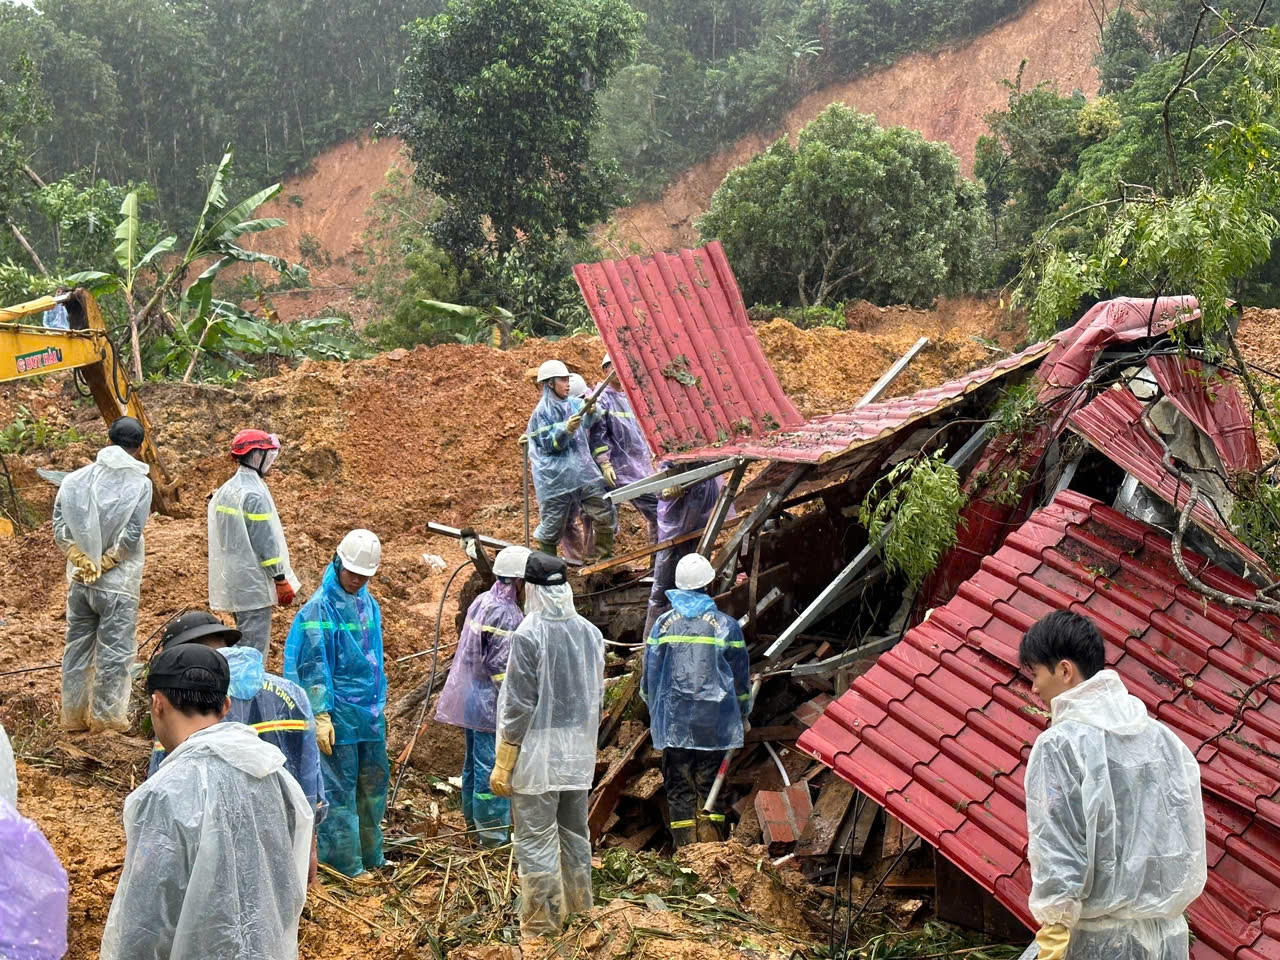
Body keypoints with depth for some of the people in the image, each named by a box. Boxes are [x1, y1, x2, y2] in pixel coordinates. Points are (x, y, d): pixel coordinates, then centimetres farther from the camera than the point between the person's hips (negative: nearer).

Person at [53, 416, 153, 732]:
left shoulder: (76, 479, 2)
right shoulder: (139, 483, -9)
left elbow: (60, 527, -4)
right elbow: (131, 536, -15)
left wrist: (83, 560, -6)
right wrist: (104, 563, -7)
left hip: (79, 579, 4)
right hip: (117, 583, -4)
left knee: (77, 646, 14)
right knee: (114, 651, 5)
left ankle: (74, 714, 21)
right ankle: (105, 716, 9)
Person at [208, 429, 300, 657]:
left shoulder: (225, 491, 11)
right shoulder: (254, 495, -17)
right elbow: (266, 542, -17)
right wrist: (281, 580, -11)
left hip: (231, 581, 9)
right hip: (254, 584, -9)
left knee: (243, 643, 19)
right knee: (255, 649, -5)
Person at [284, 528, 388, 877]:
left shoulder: (368, 604, 9)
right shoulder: (319, 608, -14)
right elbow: (313, 667, -15)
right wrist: (321, 717, -17)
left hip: (370, 713, 8)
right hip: (338, 713, -7)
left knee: (374, 783, 14)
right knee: (339, 790, -1)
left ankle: (371, 857, 28)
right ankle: (344, 864, 9)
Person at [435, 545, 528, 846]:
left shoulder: (481, 601, 8)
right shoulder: (507, 615, -21)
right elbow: (503, 668, -22)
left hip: (470, 696, 10)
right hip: (492, 703, -10)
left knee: (474, 761, 20)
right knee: (492, 766, -2)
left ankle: (473, 819, 33)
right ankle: (492, 830, 5)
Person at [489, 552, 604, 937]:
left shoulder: (529, 634, -16)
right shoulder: (591, 632, 2)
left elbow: (519, 704, -15)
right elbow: (596, 695, 10)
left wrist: (503, 764, -8)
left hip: (539, 753, -6)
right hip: (579, 753, 6)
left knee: (536, 840, 1)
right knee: (575, 833, 17)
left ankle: (541, 927, 5)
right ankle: (577, 912, 28)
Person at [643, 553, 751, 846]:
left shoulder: (663, 624, 2)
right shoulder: (726, 625, -1)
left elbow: (649, 675, 7)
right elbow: (741, 677, 6)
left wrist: (654, 713, 20)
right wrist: (743, 716, 18)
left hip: (673, 721, 1)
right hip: (714, 721, -1)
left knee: (678, 788, 5)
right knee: (710, 783, 6)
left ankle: (685, 848, 4)